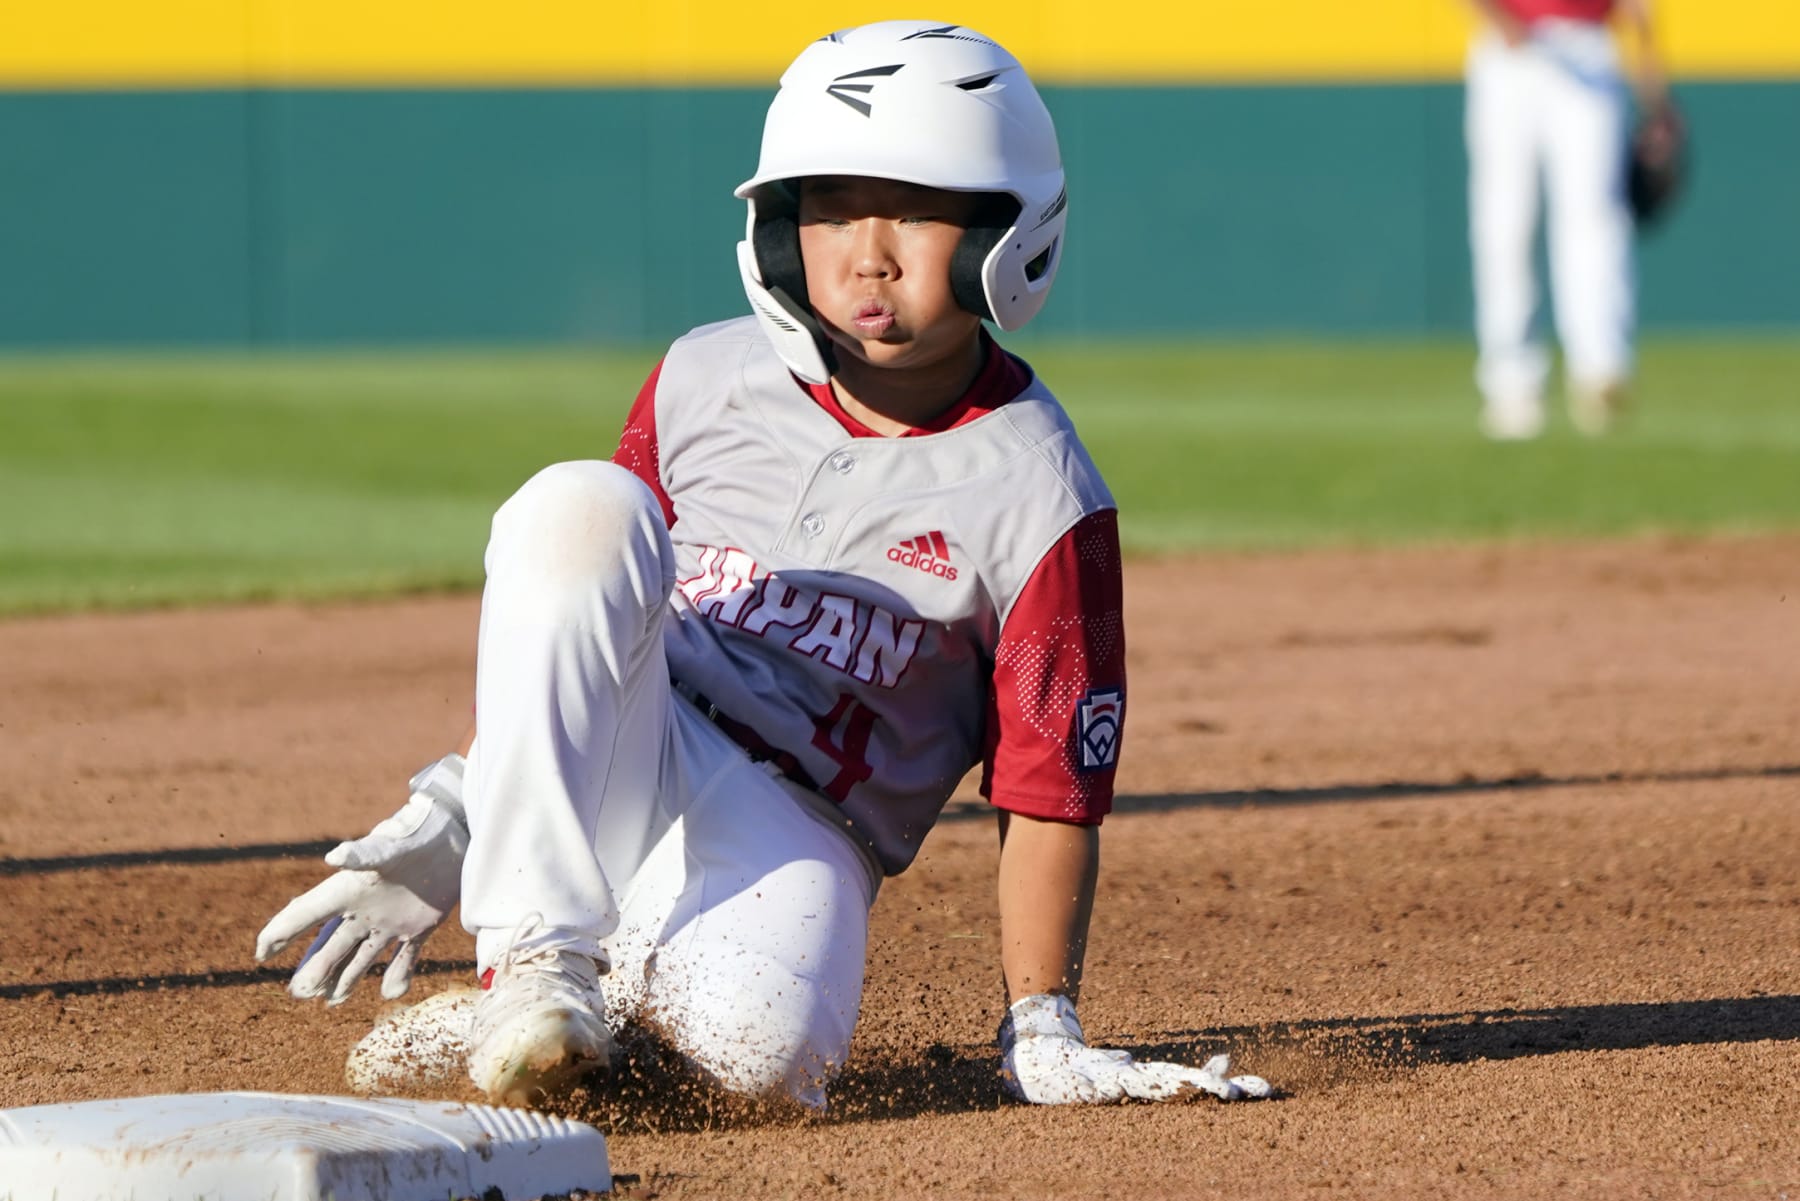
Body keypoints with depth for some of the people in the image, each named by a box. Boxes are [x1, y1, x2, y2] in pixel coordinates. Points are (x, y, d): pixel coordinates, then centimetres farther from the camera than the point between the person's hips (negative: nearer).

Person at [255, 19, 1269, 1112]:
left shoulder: (1041, 501, -5)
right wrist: (451, 824, 8)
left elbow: (1053, 792, -3)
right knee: (580, 503, -27)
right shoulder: (707, 382, 5)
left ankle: (633, 983, -1)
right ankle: (540, 960, -25)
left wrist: (1043, 1033, -9)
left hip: (791, 834, -3)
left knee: (765, 1051, -38)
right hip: (607, 770, 3)